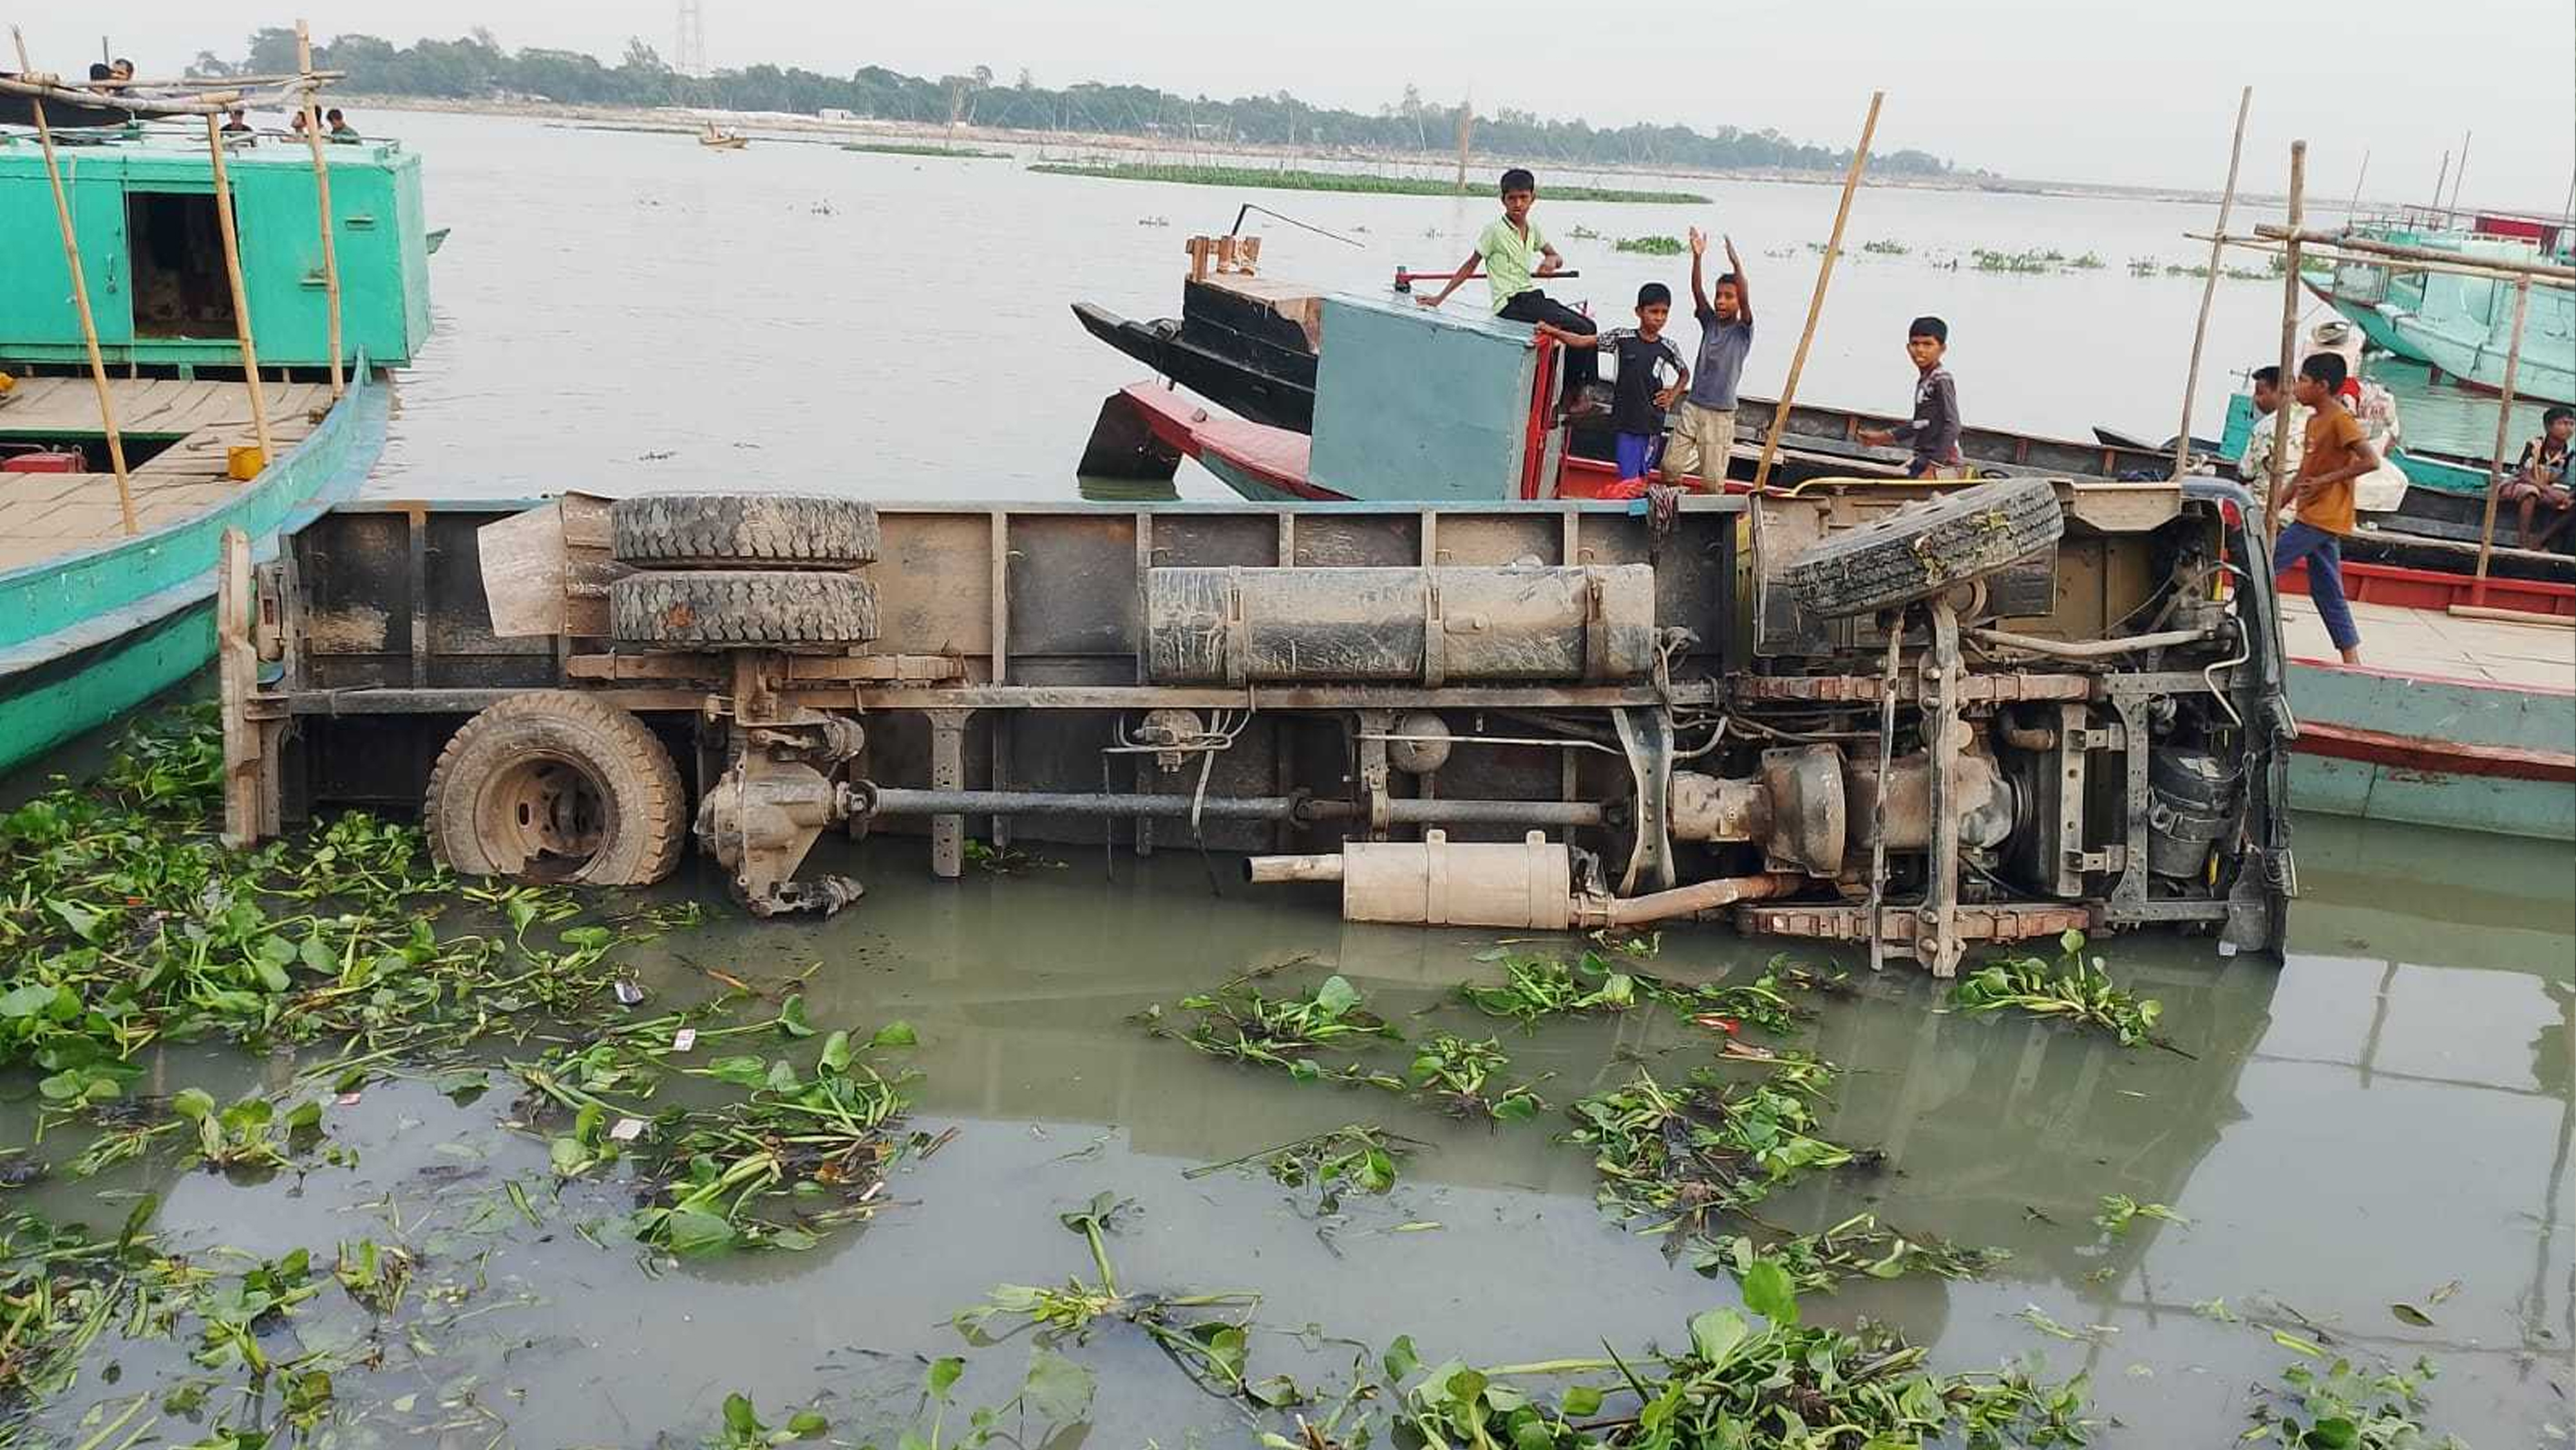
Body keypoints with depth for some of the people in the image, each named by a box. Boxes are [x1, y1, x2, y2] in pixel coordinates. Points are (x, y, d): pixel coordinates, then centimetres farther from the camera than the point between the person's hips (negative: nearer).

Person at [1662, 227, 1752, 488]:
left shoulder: (1743, 331, -5)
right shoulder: (1710, 323, 6)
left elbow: (1745, 299, -23)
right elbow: (1697, 292, -7)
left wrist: (1736, 264, -35)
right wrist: (1697, 257, -22)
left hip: (1720, 414, -4)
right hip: (1692, 407, 4)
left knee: (1713, 481, -2)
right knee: (1670, 466, 5)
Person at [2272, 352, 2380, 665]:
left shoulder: (2341, 419, -13)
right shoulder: (2314, 421, 15)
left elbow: (2371, 460, -22)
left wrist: (2326, 480, -18)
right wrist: (2276, 507, 10)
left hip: (2323, 519, -10)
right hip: (2311, 519, 10)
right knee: (2327, 593, 10)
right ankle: (2352, 662, 12)